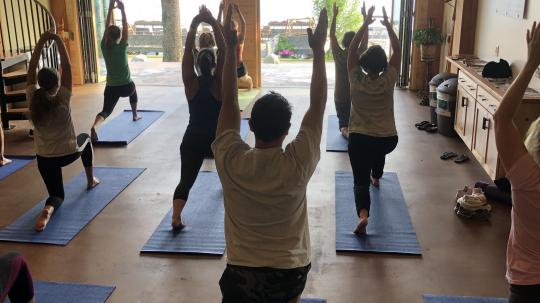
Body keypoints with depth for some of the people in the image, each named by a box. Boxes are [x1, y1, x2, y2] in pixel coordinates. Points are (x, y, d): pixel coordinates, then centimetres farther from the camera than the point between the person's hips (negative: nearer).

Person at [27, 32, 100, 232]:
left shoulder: (33, 99, -13)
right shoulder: (62, 99, -18)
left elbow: (31, 68, -6)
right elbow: (66, 67, -15)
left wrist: (41, 41, -7)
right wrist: (58, 41, -11)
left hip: (45, 158, 2)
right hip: (69, 153, -1)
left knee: (57, 194, 14)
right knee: (85, 138, 34)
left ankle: (48, 209, -24)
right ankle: (91, 180, 40)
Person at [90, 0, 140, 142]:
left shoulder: (104, 47, -5)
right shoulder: (122, 47, -14)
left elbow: (107, 27, 1)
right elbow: (126, 27, -11)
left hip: (111, 87, 1)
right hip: (126, 86, -1)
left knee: (106, 111, -2)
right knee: (133, 90, 35)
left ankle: (94, 127, -33)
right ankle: (135, 115, 47)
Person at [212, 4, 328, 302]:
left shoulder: (231, 161, -19)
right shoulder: (298, 164, -20)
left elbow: (229, 101, -6)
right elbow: (318, 104, -10)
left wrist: (230, 48, -2)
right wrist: (318, 50, -4)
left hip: (241, 274, 0)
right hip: (290, 272, 1)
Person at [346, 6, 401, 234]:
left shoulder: (356, 80, -8)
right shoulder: (388, 81, -7)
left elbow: (352, 49, 0)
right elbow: (397, 50, 3)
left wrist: (366, 23, 0)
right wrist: (388, 25, 6)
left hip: (359, 139, -2)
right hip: (389, 139, 2)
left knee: (360, 181, 1)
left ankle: (363, 214, -25)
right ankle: (376, 178, 61)